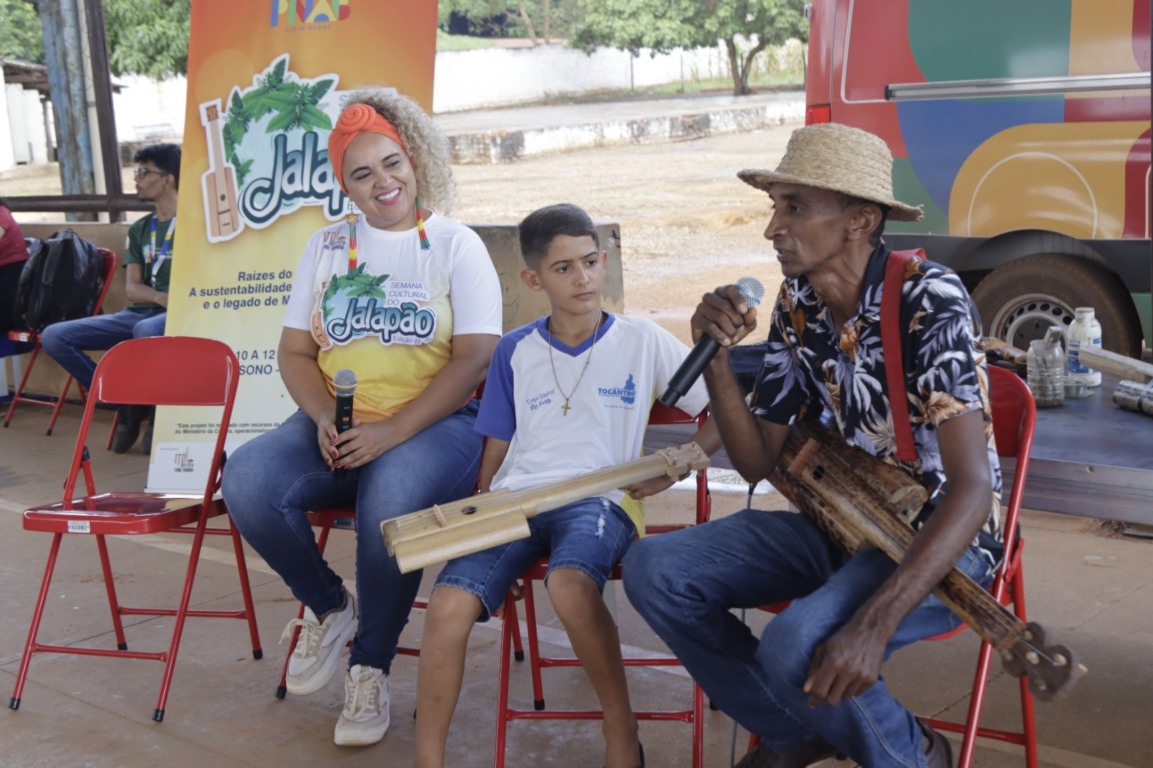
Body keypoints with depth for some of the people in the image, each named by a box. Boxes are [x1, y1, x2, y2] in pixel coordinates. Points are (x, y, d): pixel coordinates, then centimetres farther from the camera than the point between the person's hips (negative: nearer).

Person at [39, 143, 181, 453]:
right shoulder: (139, 229, 19)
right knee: (54, 336, -10)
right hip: (138, 313, 7)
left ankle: (158, 413, -17)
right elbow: (132, 288, 9)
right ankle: (127, 403, 0)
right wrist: (163, 298, -12)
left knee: (145, 331, -43)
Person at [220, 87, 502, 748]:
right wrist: (326, 418, -9)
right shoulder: (327, 247, 16)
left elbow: (475, 358, -8)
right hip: (336, 428, 4)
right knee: (247, 479, -24)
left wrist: (391, 431, -18)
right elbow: (295, 352, 12)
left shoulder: (456, 245, 3)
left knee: (392, 498, -36)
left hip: (433, 425, -4)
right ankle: (329, 607, 4)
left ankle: (371, 668, -11)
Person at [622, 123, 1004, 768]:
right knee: (654, 571, -7)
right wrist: (716, 356, -15)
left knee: (795, 649, -33)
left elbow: (971, 486, -29)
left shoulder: (930, 302, -23)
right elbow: (758, 462, 2)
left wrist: (874, 623, -40)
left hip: (940, 538, -7)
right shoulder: (797, 305, -2)